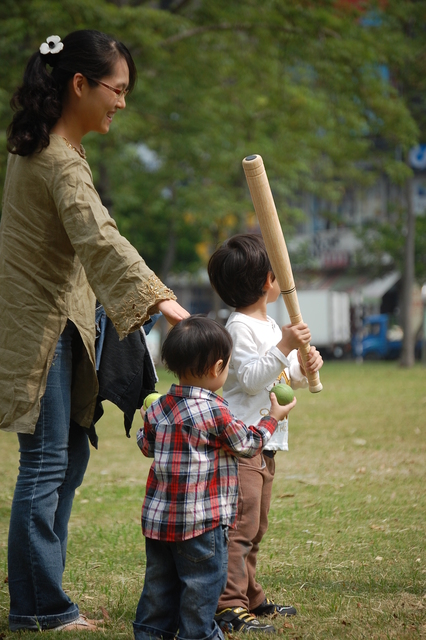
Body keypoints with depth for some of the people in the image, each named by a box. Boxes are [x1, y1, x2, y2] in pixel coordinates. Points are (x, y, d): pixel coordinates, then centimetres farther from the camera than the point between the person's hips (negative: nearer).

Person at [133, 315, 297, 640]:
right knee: (203, 580, 3)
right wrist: (273, 418, 13)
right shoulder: (215, 410, -16)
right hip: (202, 521, -7)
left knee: (161, 579, 15)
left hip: (158, 516, 7)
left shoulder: (159, 407, 2)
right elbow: (247, 444, -2)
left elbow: (146, 445, 18)